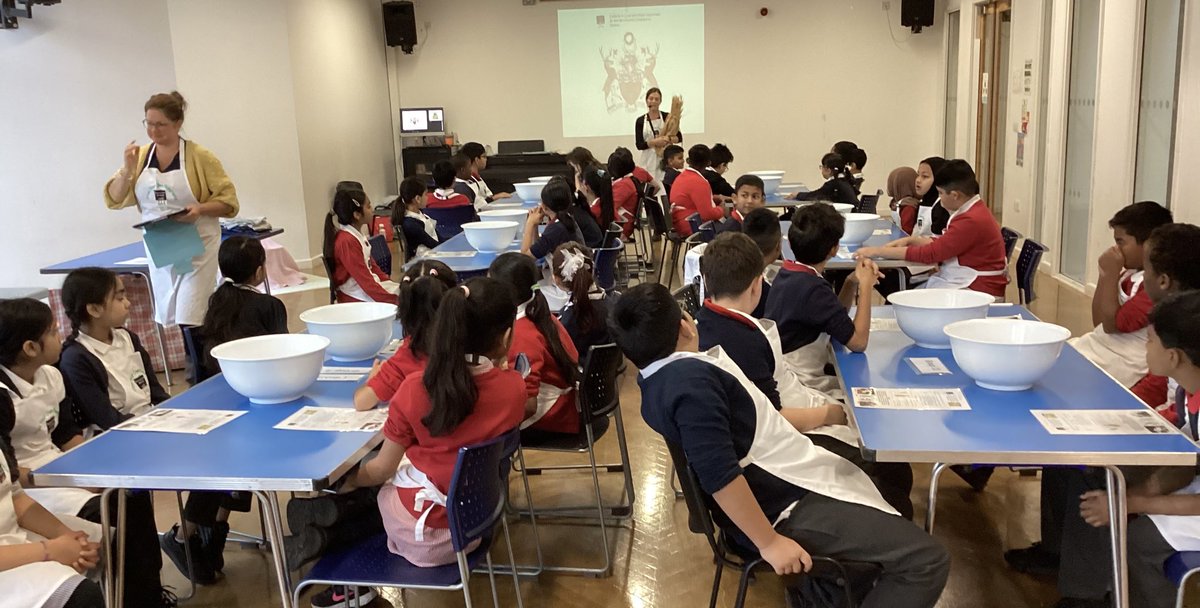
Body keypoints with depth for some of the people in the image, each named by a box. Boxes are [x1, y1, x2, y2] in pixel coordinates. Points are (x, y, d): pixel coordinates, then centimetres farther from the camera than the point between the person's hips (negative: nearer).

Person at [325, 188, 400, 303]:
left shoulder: (356, 236, 11)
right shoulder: (347, 242, -18)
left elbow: (373, 267, 15)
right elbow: (366, 281, -22)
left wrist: (397, 288, 5)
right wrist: (393, 299, -23)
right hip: (356, 298, -10)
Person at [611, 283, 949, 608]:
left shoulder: (657, 381, 6)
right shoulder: (692, 378, -25)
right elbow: (719, 474, -32)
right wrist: (770, 543, -23)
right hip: (785, 505, -10)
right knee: (927, 560, -10)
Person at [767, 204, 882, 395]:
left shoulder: (787, 274, 5)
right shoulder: (813, 288, -23)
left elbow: (836, 317, 15)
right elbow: (858, 341, -20)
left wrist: (852, 282, -1)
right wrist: (865, 286, -11)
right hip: (799, 390, -9)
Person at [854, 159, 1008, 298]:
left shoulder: (972, 221, -22)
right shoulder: (972, 210, 10)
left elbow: (930, 254, -21)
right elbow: (942, 244, 17)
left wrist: (878, 251, -16)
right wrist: (911, 240, 2)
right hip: (961, 281, 10)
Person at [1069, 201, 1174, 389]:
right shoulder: (1132, 273, 9)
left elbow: (1112, 324, -19)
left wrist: (1111, 273, -15)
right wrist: (1105, 275, 1)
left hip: (1121, 361, -9)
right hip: (1098, 346, 9)